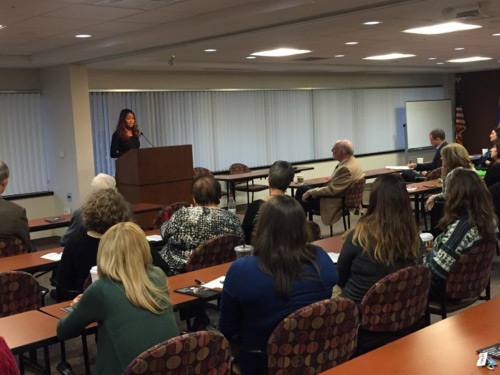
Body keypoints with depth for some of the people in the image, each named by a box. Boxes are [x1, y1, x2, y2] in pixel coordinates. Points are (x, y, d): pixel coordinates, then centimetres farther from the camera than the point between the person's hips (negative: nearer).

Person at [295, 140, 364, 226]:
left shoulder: (347, 168, -29)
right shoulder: (351, 161, 3)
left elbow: (332, 190, -28)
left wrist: (310, 192, -19)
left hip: (334, 203, -10)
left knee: (302, 203, -4)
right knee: (302, 189, 14)